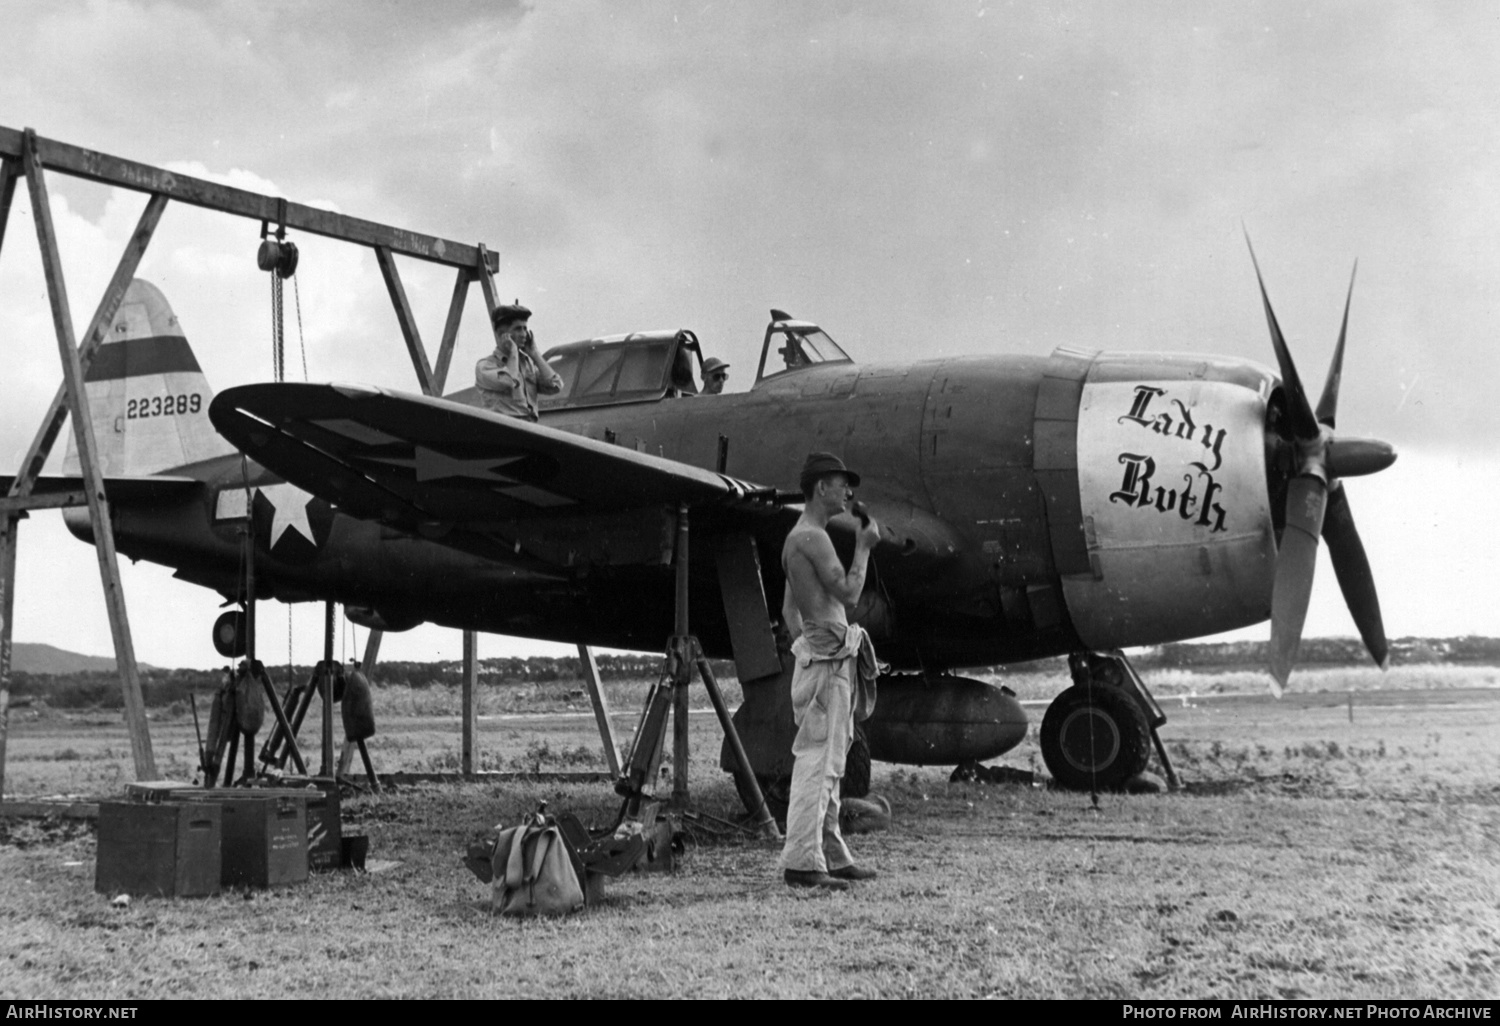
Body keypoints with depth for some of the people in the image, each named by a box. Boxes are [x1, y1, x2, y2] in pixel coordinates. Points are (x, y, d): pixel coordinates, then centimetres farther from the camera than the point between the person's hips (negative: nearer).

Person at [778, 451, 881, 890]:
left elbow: (789, 610, 24)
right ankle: (801, 862, -14)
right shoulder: (811, 537, -12)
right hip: (826, 658, -10)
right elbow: (848, 593, -18)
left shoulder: (799, 538, 20)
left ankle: (832, 855, 18)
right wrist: (863, 546, -6)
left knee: (827, 763, 13)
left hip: (830, 660, 10)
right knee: (817, 761, -12)